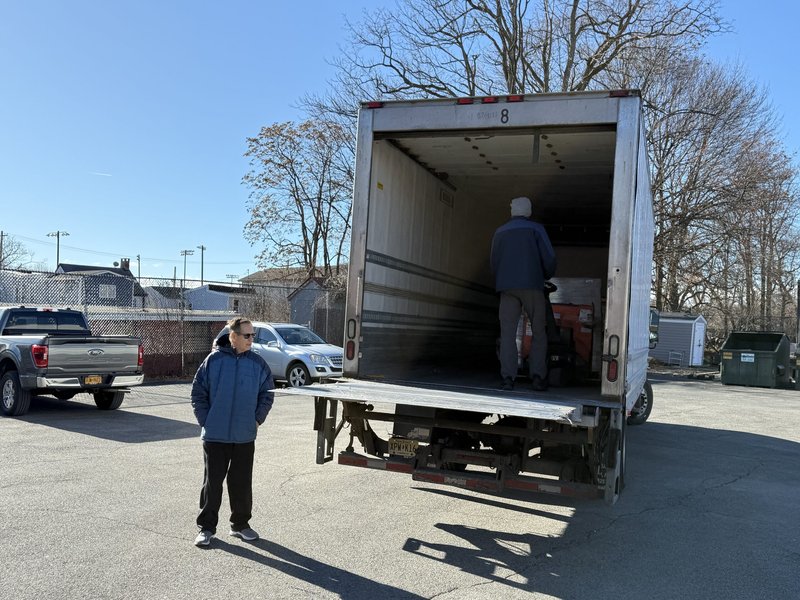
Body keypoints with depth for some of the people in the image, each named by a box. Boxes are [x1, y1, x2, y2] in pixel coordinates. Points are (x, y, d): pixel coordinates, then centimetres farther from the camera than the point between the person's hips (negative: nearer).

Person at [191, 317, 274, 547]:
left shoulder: (257, 363, 1)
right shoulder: (214, 360, -5)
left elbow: (267, 394, 9)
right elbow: (198, 392, 0)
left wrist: (257, 419, 1)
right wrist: (205, 421, -4)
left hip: (245, 436, 2)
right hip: (215, 435, -2)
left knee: (242, 483, 11)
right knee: (212, 482, 7)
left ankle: (240, 524, 26)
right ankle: (206, 527, 19)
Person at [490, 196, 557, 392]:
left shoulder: (500, 232, 15)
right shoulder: (535, 229, 3)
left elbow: (494, 263, 17)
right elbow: (549, 258, -3)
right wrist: (546, 276, 15)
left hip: (507, 287, 3)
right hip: (532, 286, -3)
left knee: (508, 333, 0)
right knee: (539, 332, 5)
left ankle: (508, 377, -9)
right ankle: (538, 376, -3)